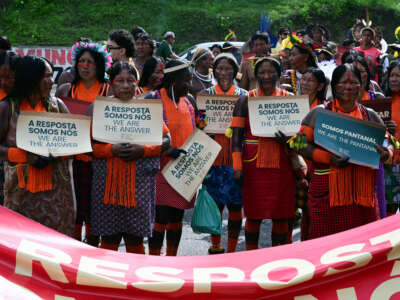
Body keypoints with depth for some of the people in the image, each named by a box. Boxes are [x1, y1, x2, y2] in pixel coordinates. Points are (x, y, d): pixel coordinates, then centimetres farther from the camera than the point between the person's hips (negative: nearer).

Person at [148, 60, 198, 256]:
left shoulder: (187, 102, 11)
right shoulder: (154, 99, -8)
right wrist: (165, 150, -25)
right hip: (161, 170, -6)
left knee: (177, 217, 12)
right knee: (161, 217, -7)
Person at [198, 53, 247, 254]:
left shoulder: (243, 95, 7)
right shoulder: (206, 94, 7)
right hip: (214, 156, 0)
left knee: (235, 204, 2)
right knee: (215, 203, 3)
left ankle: (232, 250, 12)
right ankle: (215, 246, 19)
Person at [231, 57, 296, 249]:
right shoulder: (246, 101, 4)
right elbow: (236, 137, 1)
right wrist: (237, 168, -7)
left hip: (282, 166, 1)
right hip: (254, 166, -1)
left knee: (281, 216, 4)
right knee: (254, 216, 4)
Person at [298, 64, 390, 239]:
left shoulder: (370, 116, 13)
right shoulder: (319, 113, 4)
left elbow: (388, 144, 17)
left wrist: (385, 154, -7)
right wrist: (327, 157, -16)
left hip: (363, 191, 3)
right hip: (327, 190, -3)